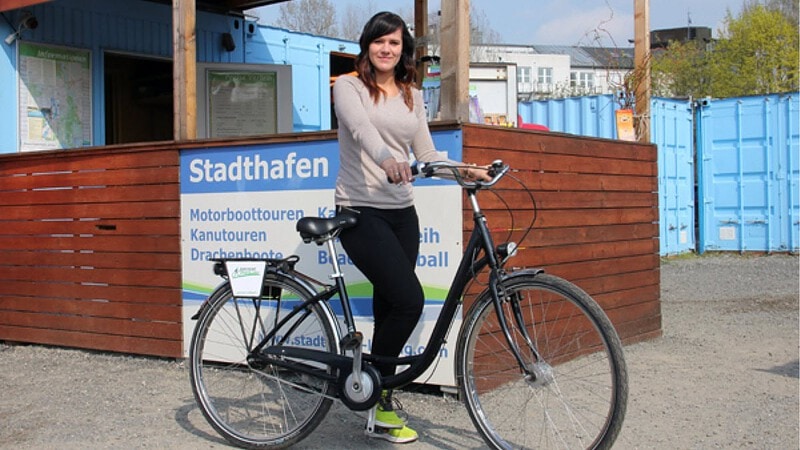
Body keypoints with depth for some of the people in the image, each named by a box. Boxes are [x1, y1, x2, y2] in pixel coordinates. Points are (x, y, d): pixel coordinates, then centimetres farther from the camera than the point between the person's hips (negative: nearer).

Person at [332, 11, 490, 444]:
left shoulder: (412, 97, 15)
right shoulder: (348, 86, -1)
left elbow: (426, 154, 12)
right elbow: (359, 125, -23)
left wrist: (465, 170, -6)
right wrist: (385, 158, -43)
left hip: (401, 213, 6)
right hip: (361, 212, -5)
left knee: (389, 307, 7)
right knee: (409, 299, -18)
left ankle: (380, 408, 19)